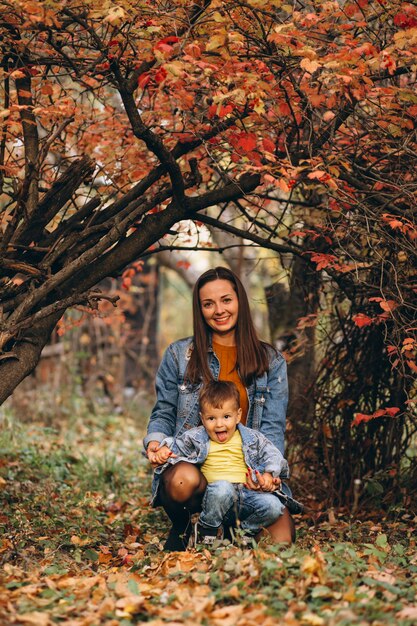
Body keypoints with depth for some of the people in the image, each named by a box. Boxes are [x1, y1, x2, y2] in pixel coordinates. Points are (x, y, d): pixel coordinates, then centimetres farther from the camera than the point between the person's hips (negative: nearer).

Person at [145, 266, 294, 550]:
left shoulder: (271, 362, 10)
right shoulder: (179, 355, 8)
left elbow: (273, 426, 5)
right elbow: (164, 413, 13)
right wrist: (155, 441, -11)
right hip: (190, 463, -1)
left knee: (282, 542, -23)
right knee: (185, 480, -39)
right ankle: (180, 530, -2)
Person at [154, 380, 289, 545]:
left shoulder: (251, 438, 11)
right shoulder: (196, 437, 10)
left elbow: (272, 454, 11)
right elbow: (176, 444, 20)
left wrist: (269, 474, -7)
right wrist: (163, 449, -2)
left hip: (247, 494, 2)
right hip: (216, 498, -2)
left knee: (274, 506, -24)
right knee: (222, 488, -38)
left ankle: (245, 531, 5)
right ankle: (207, 527, -10)